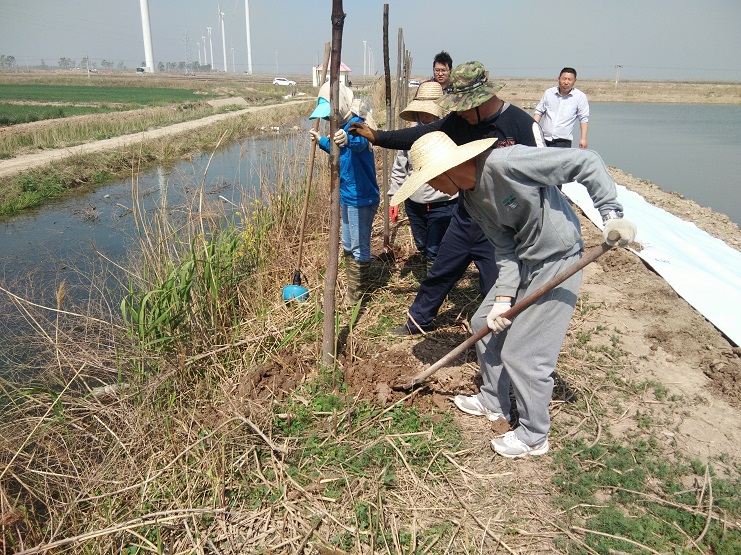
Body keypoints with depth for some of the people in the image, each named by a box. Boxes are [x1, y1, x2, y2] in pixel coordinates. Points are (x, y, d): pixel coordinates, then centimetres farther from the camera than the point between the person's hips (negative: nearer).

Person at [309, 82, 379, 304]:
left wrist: (347, 139, -67)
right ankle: (353, 284, 38)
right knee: (348, 245, 22)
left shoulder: (355, 123, -21)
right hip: (347, 197, 10)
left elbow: (360, 142, -47)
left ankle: (357, 293, 16)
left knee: (359, 247, 2)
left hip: (361, 198, -10)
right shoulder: (342, 126, 8)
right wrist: (321, 141, 31)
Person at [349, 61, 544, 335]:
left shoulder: (522, 124, -17)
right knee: (439, 273, 19)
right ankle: (418, 321, 41)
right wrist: (377, 136, 5)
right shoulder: (459, 120, -1)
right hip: (464, 217, 6)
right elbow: (421, 135, 8)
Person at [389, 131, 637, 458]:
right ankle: (493, 403, 38)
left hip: (558, 262, -9)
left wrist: (612, 214, -29)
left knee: (523, 353, -4)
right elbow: (506, 249, 3)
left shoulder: (505, 163, -26)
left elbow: (586, 163, -22)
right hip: (523, 262, 9)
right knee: (485, 323, 17)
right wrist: (503, 297, -6)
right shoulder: (470, 198, 1)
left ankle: (534, 437, 19)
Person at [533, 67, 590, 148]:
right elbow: (539, 111, 16)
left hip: (563, 142, -2)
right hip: (544, 139, 2)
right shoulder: (548, 93, 8)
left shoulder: (580, 97, 2)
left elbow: (583, 119, 2)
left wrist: (583, 138, -5)